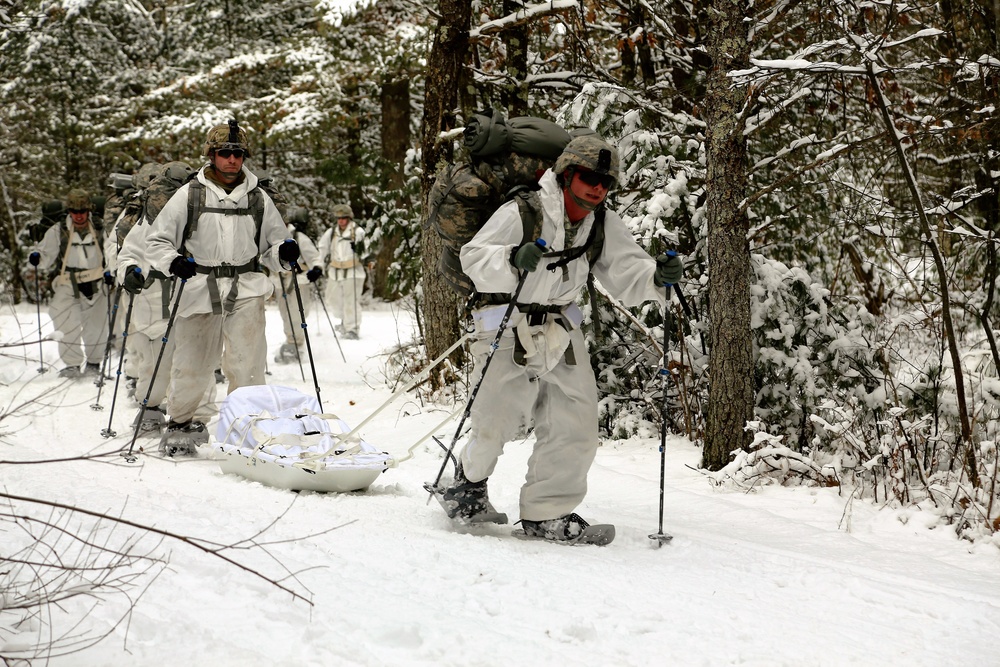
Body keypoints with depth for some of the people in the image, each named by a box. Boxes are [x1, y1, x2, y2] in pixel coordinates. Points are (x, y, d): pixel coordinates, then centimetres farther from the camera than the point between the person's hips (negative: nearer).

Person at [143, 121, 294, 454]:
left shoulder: (258, 198, 12)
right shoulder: (189, 194, 4)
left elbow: (270, 248, 18)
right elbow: (156, 241, 7)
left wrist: (283, 252, -5)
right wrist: (172, 262, -13)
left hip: (246, 290, 1)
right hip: (199, 289, -1)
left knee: (247, 363, -14)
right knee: (192, 365, 4)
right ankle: (180, 422, 28)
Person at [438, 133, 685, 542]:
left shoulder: (604, 225, -1)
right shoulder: (522, 213, -18)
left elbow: (626, 274, -2)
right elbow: (474, 259, -20)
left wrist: (657, 277, -23)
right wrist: (513, 261, -39)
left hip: (561, 327, 5)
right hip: (509, 323, -5)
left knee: (575, 424, -4)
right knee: (497, 422, -3)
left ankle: (547, 512, 10)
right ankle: (470, 479, 31)